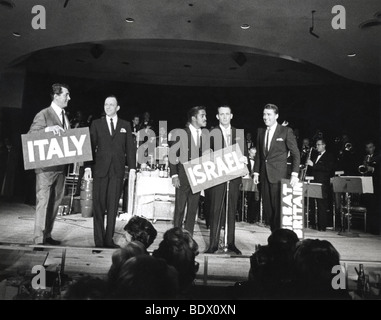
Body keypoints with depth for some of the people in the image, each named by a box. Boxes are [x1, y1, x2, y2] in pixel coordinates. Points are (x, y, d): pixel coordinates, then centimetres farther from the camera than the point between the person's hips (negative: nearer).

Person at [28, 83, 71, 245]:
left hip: (60, 166, 8)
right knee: (43, 201, -5)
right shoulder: (43, 115, -6)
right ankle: (39, 239, 1)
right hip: (46, 166, -7)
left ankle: (47, 235, 21)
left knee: (55, 202, 11)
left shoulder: (64, 116, 17)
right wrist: (48, 129, -27)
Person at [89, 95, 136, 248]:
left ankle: (109, 239, 11)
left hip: (118, 170, 1)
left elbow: (130, 147, 9)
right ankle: (99, 240, 8)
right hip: (100, 168, 0)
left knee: (113, 206, 2)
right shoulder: (96, 124, 11)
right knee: (98, 205, -1)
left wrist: (132, 167, 1)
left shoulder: (125, 125, 13)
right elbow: (91, 145, 7)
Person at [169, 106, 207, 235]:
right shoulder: (181, 133, -4)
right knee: (179, 208, 3)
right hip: (183, 177, -4)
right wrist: (174, 175, -10)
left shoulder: (204, 136, 8)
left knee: (193, 209, 7)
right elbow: (173, 155, -5)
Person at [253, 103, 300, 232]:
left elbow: (295, 154, -4)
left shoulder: (286, 131, -3)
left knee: (278, 208, -4)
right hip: (264, 176, 5)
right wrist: (256, 172, 9)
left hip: (279, 176, -5)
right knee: (267, 209, 7)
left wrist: (294, 174, -12)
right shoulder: (261, 131, 12)